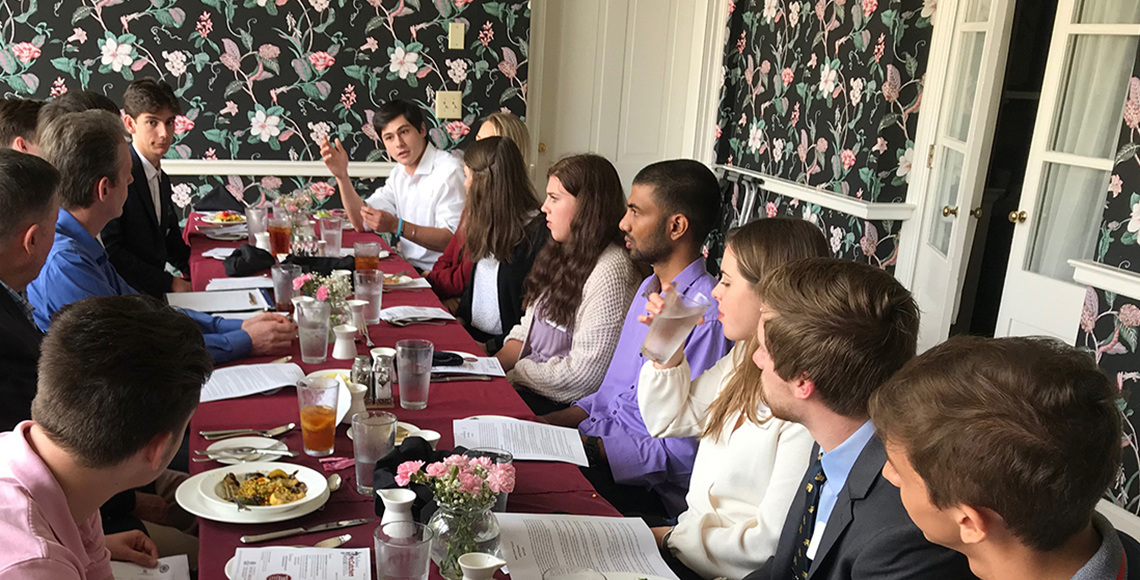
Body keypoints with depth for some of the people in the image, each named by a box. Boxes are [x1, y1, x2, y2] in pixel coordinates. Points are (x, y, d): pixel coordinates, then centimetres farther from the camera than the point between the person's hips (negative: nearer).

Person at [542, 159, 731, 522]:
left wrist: (590, 447, -18)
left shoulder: (707, 317, -20)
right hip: (602, 447, 8)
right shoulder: (649, 291, 12)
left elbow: (684, 451, -19)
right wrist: (551, 422, 5)